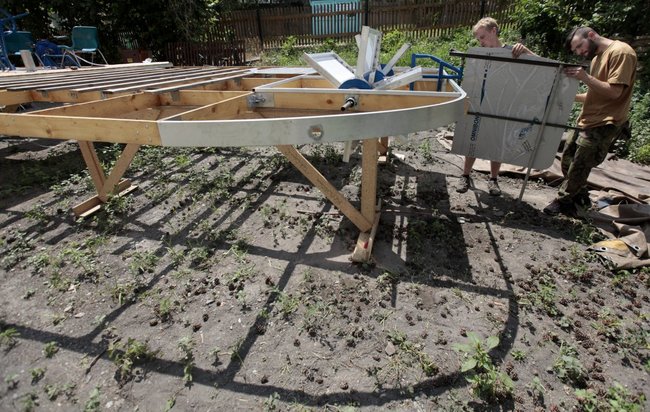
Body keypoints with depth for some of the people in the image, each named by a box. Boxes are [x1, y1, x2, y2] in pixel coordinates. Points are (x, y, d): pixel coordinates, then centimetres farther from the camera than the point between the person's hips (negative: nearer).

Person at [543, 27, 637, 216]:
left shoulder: (621, 52, -12)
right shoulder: (597, 57, 16)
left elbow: (614, 92, -18)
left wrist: (586, 77, -23)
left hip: (604, 124, -9)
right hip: (588, 121, 9)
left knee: (579, 165, -5)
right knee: (568, 157, 11)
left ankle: (563, 202, 7)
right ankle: (579, 196, 27)